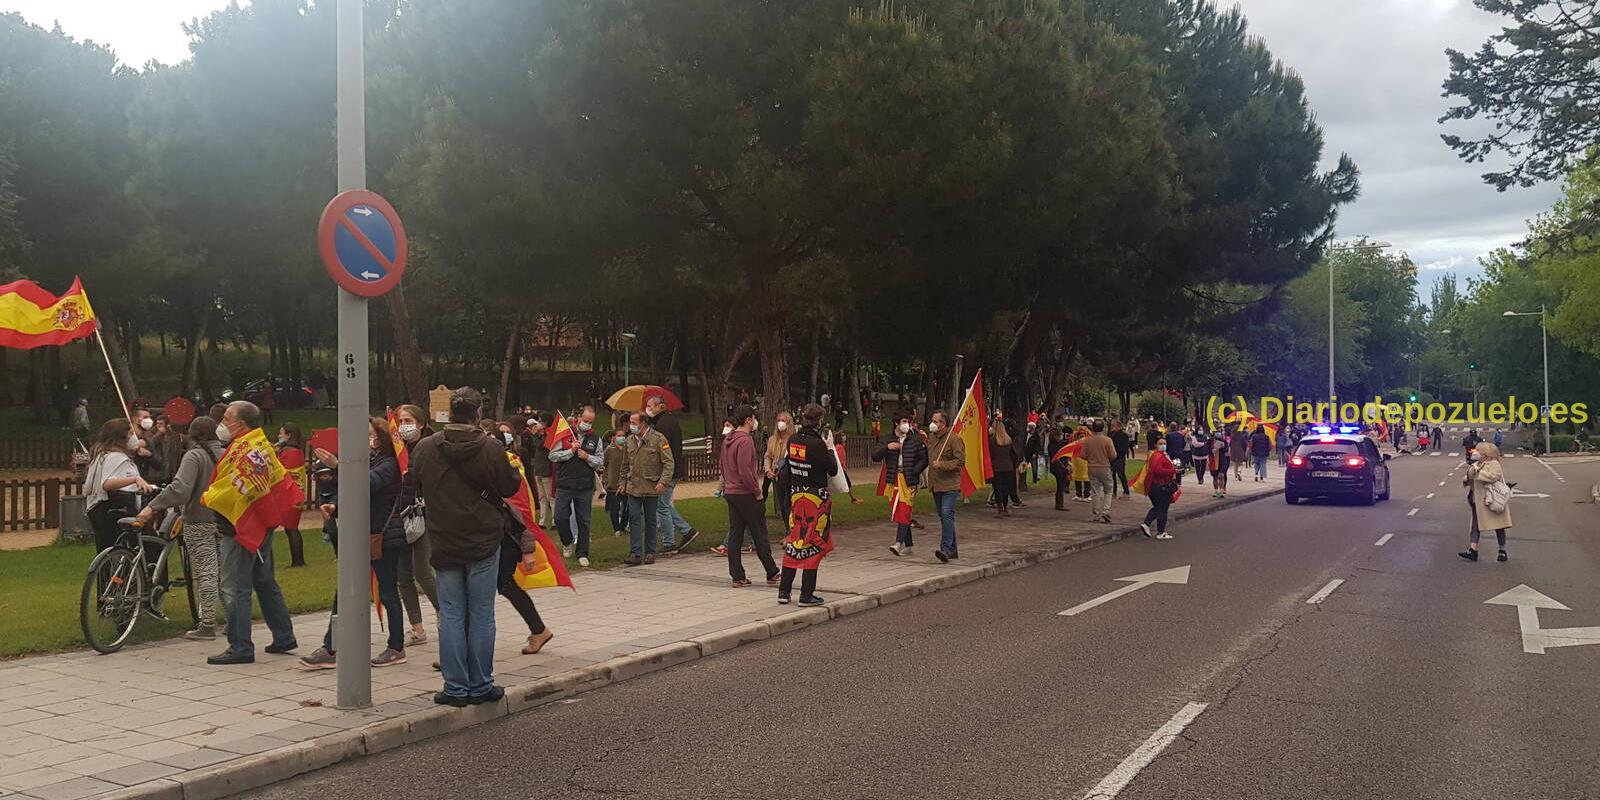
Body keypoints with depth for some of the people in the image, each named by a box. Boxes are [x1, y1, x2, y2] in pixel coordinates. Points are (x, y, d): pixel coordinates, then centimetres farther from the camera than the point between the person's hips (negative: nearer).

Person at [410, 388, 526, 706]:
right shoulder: (491, 449, -12)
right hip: (484, 542, -2)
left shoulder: (424, 449, -3)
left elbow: (417, 489, 10)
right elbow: (510, 487, -2)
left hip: (444, 544, 2)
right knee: (482, 615, 6)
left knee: (451, 616, 7)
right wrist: (513, 470, 18)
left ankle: (455, 688, 9)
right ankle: (480, 686, 12)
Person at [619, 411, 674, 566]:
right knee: (634, 519, -3)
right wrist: (623, 482, 14)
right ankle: (635, 553, -3)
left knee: (651, 520, 7)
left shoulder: (658, 439, -8)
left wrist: (663, 482, -18)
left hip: (651, 487, -4)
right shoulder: (630, 440, 8)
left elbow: (669, 463, -9)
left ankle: (650, 553, 16)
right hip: (633, 487, 4)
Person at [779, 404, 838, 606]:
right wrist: (830, 451, 3)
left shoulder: (792, 441, 1)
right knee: (814, 544, 4)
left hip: (796, 496, 6)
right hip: (816, 497, -6)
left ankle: (784, 591, 15)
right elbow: (833, 470, -11)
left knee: (794, 540, 14)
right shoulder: (816, 444, -19)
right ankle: (807, 595, 6)